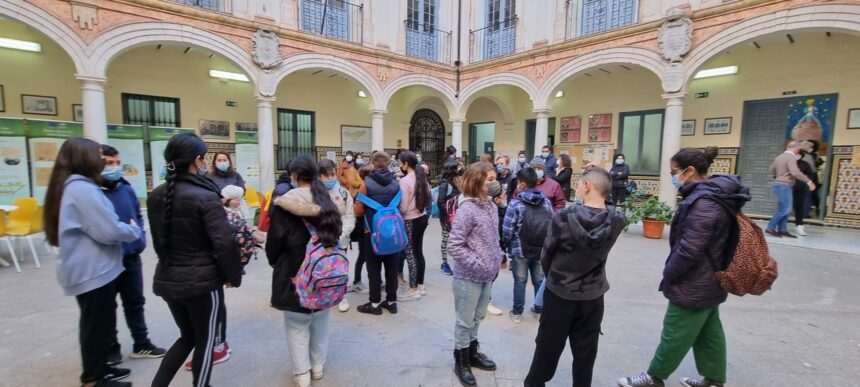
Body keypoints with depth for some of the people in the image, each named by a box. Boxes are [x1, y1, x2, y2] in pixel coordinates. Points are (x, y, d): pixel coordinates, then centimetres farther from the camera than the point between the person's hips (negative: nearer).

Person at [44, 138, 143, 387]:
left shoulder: (68, 186, 10)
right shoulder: (82, 189, -22)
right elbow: (110, 231, -24)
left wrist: (126, 228, 8)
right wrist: (134, 229, -6)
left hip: (89, 268, 10)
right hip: (93, 270, -10)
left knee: (97, 322, 22)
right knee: (97, 324, 6)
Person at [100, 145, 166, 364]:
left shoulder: (127, 189, 2)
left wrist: (140, 239, 2)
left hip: (132, 256, 5)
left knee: (135, 302, 16)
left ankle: (142, 344, 30)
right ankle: (110, 348, 31)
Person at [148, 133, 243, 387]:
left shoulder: (156, 196, 1)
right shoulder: (205, 197, -20)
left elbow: (158, 240, 10)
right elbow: (225, 243, -23)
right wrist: (234, 276, -9)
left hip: (167, 279, 7)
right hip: (203, 281, -6)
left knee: (187, 336, 24)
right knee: (205, 340, 14)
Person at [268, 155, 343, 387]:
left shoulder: (285, 205, -15)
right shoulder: (328, 203, -1)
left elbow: (274, 244, -7)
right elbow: (337, 236, 8)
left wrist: (276, 264, 13)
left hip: (294, 275, -4)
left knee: (297, 325, 12)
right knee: (321, 321, 19)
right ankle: (318, 366, 33)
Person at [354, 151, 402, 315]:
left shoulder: (367, 184, -13)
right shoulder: (396, 183, -2)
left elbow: (358, 211, -10)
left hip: (373, 231, -3)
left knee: (374, 269, 7)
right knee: (392, 268, 12)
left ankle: (375, 304, 15)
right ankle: (391, 301, 22)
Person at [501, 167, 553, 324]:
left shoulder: (515, 204, -15)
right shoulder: (547, 202, -2)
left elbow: (507, 230, -14)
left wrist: (505, 245, 2)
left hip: (519, 250, -3)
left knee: (520, 282, 9)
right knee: (540, 280, 16)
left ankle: (517, 312, 21)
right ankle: (540, 310, 30)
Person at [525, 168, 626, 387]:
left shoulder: (563, 218, -20)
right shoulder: (617, 220, -12)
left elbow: (545, 256, -9)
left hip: (559, 294, -2)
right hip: (593, 297, 2)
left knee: (547, 348, 15)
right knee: (585, 353, 17)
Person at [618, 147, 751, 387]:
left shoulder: (703, 202, -27)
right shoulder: (716, 195, 5)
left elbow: (689, 250, -28)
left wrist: (668, 273, -12)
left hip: (694, 284, -9)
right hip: (709, 281, 10)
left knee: (676, 333, 7)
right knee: (709, 331, 21)